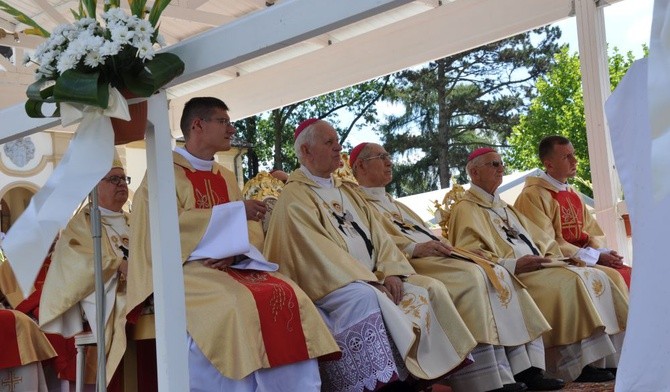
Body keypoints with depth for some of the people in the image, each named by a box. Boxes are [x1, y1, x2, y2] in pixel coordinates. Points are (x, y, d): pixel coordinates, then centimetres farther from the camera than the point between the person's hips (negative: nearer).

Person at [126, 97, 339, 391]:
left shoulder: (226, 177, 21)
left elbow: (251, 230, 13)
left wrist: (234, 251, -11)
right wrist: (236, 212, -14)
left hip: (231, 266, 6)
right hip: (184, 268, -6)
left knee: (289, 297, -19)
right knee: (235, 305, -34)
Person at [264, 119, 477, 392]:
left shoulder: (346, 192, 22)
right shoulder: (294, 197, -4)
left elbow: (377, 235, 13)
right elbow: (318, 250, -16)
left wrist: (390, 271, -7)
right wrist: (367, 280, -21)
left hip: (369, 279, 8)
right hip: (328, 283, -8)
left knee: (430, 290, -11)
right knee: (364, 297, -38)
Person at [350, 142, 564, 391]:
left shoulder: (393, 204, 34)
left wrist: (442, 245, 8)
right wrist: (416, 248, -25)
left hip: (433, 257, 9)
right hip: (408, 263, -9)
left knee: (498, 275, -10)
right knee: (470, 277, -31)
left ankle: (524, 369, -18)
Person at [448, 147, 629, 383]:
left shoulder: (504, 207, 29)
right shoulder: (465, 210, 1)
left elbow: (539, 239, 27)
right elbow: (469, 256, -14)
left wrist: (551, 258, 5)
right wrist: (513, 265, -22)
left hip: (537, 269, 9)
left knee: (594, 278, -11)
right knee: (570, 282, -29)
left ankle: (604, 360, -17)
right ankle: (579, 365, -28)